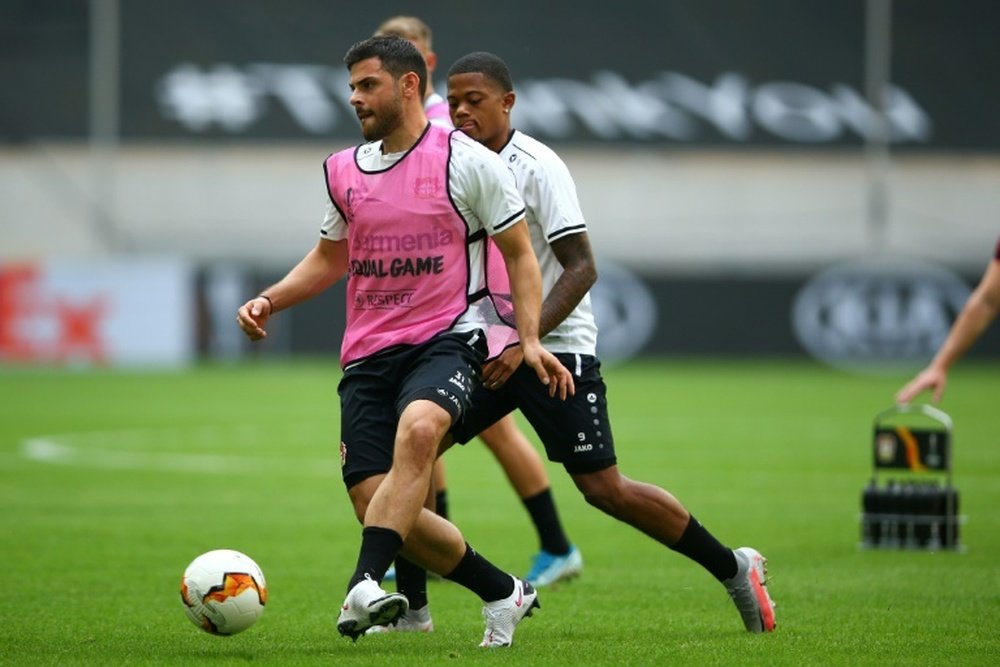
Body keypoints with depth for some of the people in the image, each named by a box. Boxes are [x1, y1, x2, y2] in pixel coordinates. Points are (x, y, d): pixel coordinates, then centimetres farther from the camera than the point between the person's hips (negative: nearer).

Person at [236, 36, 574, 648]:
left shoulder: (469, 162, -2)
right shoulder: (344, 172, 13)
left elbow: (519, 253, 2)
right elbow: (330, 258, 28)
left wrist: (530, 340, -10)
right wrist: (269, 300, 11)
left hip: (448, 337, -6)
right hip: (369, 352, 6)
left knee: (418, 428, -38)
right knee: (375, 503, -7)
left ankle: (365, 585, -47)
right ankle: (505, 594, 12)